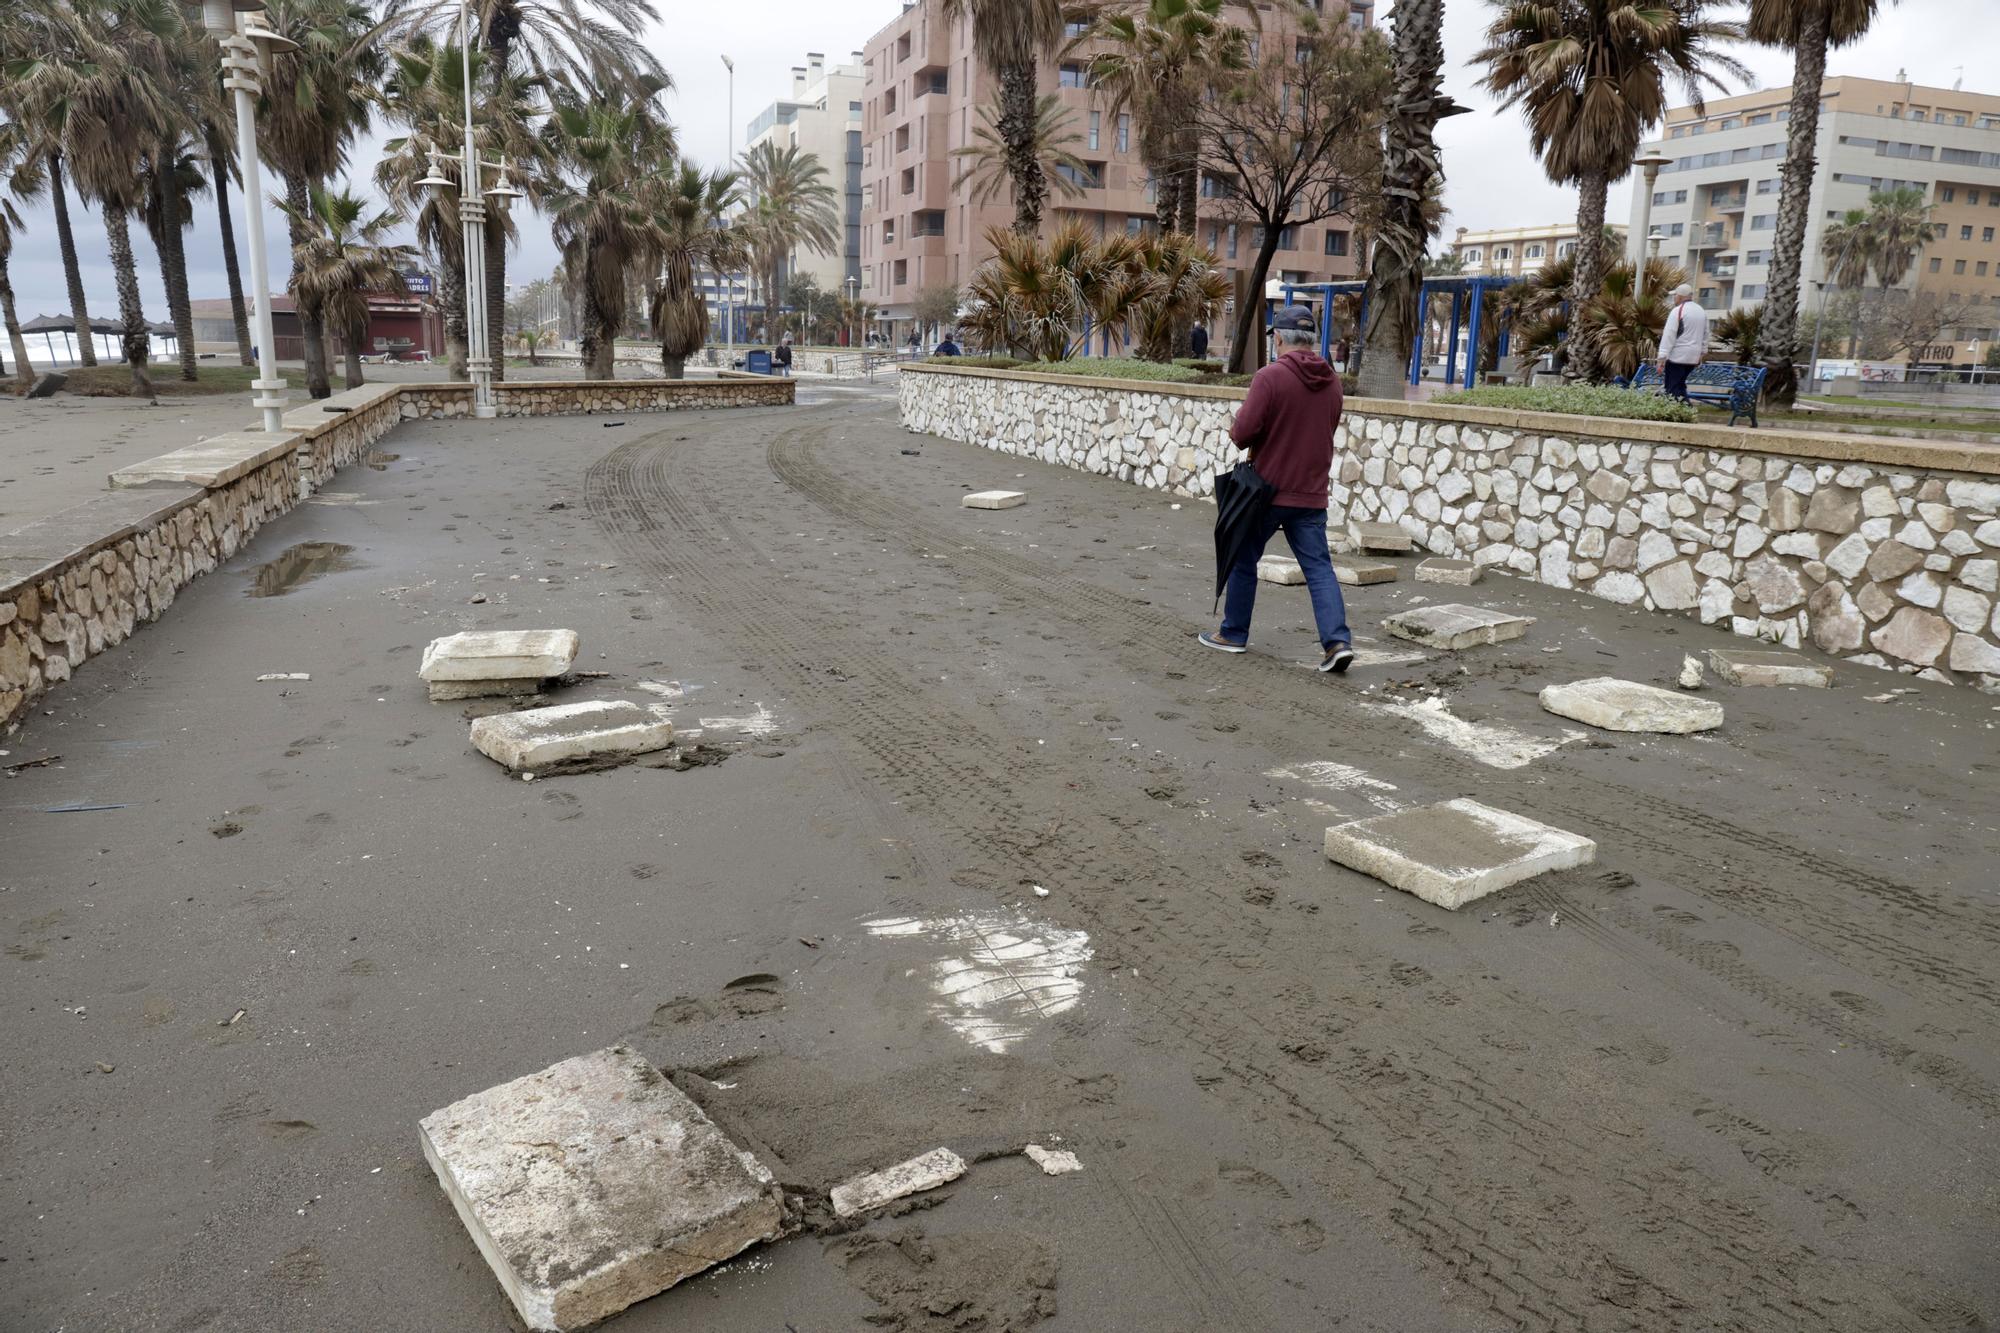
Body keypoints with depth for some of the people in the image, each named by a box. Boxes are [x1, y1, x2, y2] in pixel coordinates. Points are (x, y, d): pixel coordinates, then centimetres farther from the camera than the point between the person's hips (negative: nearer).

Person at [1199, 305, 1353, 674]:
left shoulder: (1270, 377, -15)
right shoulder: (1331, 381, 6)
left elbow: (1242, 434, -19)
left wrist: (1238, 426, 4)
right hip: (1311, 492, 5)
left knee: (1244, 560, 13)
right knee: (1318, 566, 4)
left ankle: (1234, 633, 24)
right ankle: (1337, 640, -9)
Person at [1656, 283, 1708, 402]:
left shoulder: (1677, 311, -11)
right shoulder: (1702, 311, 14)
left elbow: (1668, 336, -15)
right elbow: (1705, 334, 20)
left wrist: (1662, 359, -17)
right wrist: (1702, 354, 28)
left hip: (1678, 355, -8)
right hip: (1693, 356, 8)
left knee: (1673, 387, -4)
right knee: (1680, 384, 19)